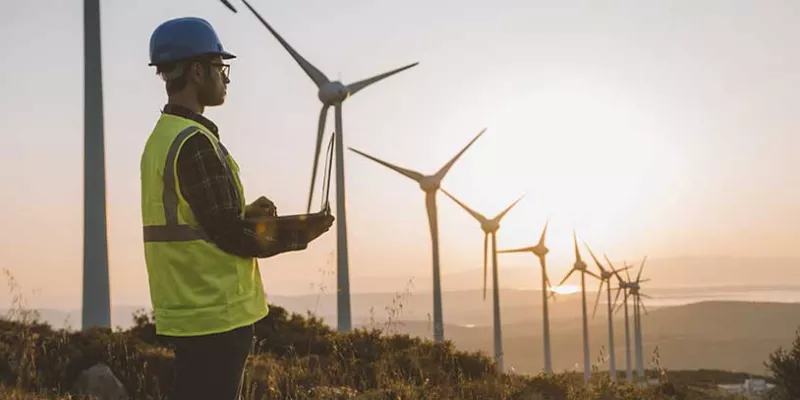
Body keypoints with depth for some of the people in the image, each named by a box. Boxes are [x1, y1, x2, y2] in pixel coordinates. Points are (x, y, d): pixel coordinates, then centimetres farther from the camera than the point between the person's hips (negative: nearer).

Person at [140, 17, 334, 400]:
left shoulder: (161, 138, 13)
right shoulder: (194, 142, -17)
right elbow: (229, 237, -16)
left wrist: (245, 213, 11)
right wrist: (299, 234, -5)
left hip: (186, 311, 10)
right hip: (214, 315, -10)